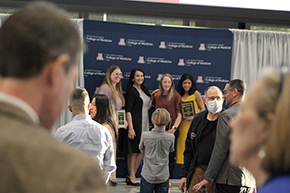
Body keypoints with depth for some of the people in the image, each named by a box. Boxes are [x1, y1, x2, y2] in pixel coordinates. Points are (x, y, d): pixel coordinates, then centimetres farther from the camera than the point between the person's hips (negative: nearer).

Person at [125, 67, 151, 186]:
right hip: (135, 123, -8)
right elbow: (128, 111, -13)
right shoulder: (131, 91, -7)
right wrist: (130, 128, -19)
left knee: (140, 151, 8)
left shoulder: (144, 90, 16)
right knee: (133, 151, -4)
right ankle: (131, 177, 3)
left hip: (144, 124, 8)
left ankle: (132, 175, 15)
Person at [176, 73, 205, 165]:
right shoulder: (179, 95, 14)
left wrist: (194, 117, -13)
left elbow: (203, 109, 0)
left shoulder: (196, 94, 1)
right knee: (182, 146, 3)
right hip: (182, 125, 4)